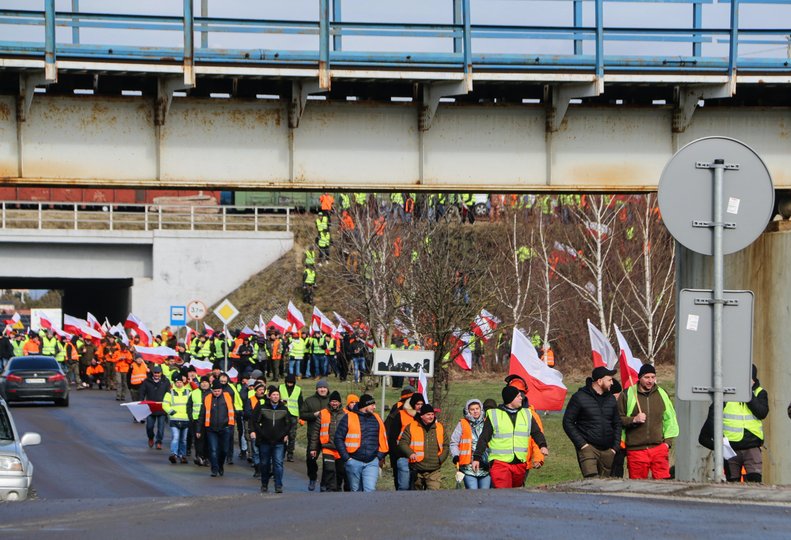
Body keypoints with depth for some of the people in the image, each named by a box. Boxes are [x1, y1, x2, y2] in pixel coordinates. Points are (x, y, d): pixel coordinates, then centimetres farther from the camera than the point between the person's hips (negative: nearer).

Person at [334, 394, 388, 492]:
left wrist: (380, 457, 7)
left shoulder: (376, 419, 10)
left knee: (370, 489, -13)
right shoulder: (348, 418, -2)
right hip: (354, 461, -2)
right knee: (356, 491, 8)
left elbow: (383, 439, 17)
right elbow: (338, 438, -3)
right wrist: (346, 458, -8)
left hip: (372, 462, 2)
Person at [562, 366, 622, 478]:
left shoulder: (611, 399, 13)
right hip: (588, 447, -5)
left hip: (607, 450, 5)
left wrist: (615, 447, 9)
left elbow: (617, 424, 21)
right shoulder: (579, 398, -3)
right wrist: (581, 444, -9)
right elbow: (568, 422, -2)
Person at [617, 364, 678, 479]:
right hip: (636, 450, -2)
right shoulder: (627, 395, 2)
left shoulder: (661, 394, 12)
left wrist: (668, 441, 9)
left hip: (659, 447, 2)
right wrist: (634, 419, -13)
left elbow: (670, 419, 19)